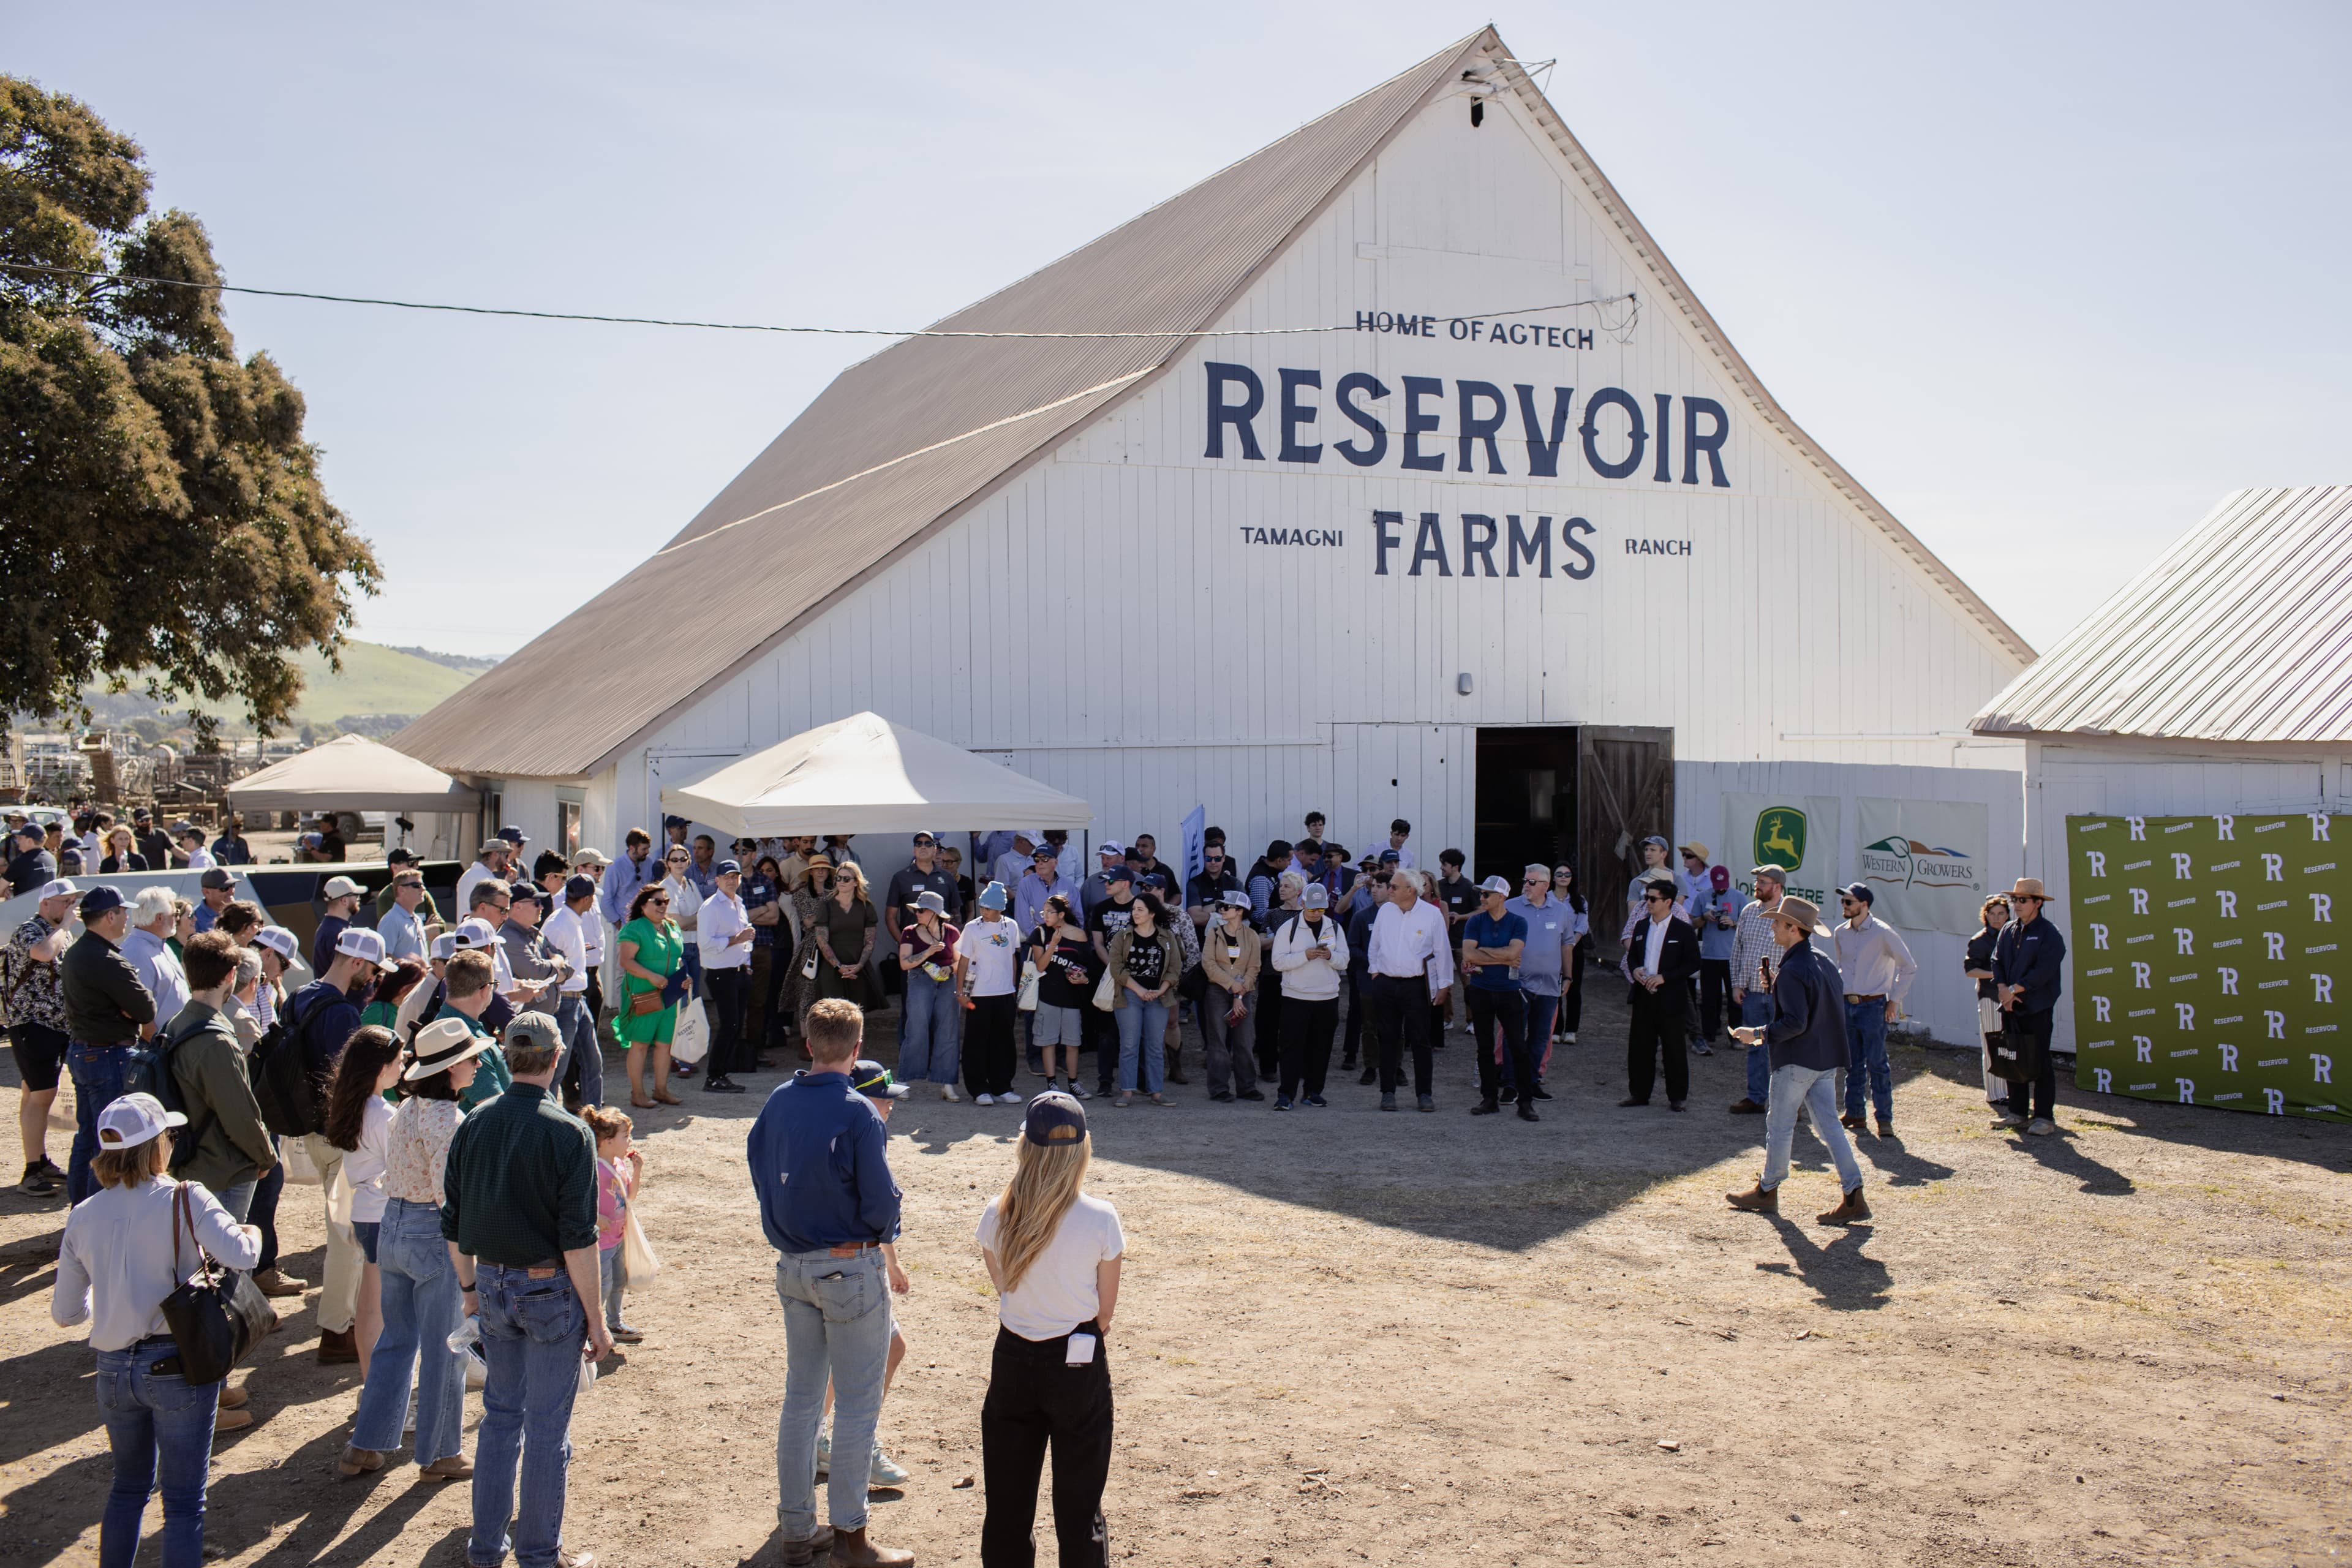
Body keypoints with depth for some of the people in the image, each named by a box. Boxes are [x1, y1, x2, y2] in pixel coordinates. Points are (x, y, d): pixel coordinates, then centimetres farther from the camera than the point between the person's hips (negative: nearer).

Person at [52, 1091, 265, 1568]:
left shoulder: (83, 1217, 2)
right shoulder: (184, 1200, -12)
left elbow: (64, 1313, 7)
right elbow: (240, 1256, -24)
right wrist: (252, 1233, -3)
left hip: (113, 1369, 5)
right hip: (178, 1365, -5)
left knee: (129, 1485, 25)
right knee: (184, 1501, 6)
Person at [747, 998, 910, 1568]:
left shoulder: (778, 1102, 1)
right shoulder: (857, 1112, -18)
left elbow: (758, 1167, 7)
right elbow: (881, 1199, -19)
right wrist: (879, 1236, 1)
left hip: (792, 1265, 7)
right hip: (851, 1267, -6)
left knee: (801, 1397, 15)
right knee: (857, 1403, 4)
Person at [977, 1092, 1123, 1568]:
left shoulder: (997, 1216, -10)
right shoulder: (1100, 1220, -16)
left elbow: (1001, 1284, 6)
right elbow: (1106, 1311, -6)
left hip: (1012, 1359, 2)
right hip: (1079, 1366, -2)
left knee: (1008, 1500, 15)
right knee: (1079, 1504, 10)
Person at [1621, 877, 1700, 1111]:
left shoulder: (1683, 930, -6)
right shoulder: (1641, 926, 11)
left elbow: (1693, 964, -7)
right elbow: (1632, 955, 19)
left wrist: (1664, 977, -16)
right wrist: (1635, 969, -4)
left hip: (1671, 999, -5)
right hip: (1643, 996, 5)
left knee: (1674, 1050, 2)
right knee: (1639, 1047, 7)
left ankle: (1677, 1097, 12)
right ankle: (1639, 1093, 18)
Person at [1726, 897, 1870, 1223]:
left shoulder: (1791, 971, -20)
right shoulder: (1825, 964, 9)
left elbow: (1795, 1022, -26)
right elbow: (1838, 1010, 17)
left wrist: (1759, 1034, -14)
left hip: (1796, 1059, -8)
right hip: (1826, 1058, 9)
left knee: (1779, 1125, 6)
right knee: (1829, 1125, 8)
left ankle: (1767, 1191, 19)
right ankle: (1854, 1198, 4)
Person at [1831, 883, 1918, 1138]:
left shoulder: (1882, 933, -10)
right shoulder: (1841, 933, 8)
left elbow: (1908, 967, -3)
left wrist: (1895, 999, -5)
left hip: (1873, 1005, -5)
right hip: (1846, 1005, 5)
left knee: (1876, 1064, -7)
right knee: (1852, 1064, 10)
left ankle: (1885, 1119, -2)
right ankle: (1854, 1113, 18)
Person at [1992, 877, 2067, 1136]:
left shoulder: (2050, 934, -7)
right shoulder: (2008, 931, 13)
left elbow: (2043, 971, -16)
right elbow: (1997, 962, 9)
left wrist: (2014, 990, -16)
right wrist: (2002, 989, -8)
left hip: (2037, 1008, -6)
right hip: (2010, 1008, 6)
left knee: (2040, 1062, -3)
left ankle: (2044, 1116, 1)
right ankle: (2018, 1111, 18)